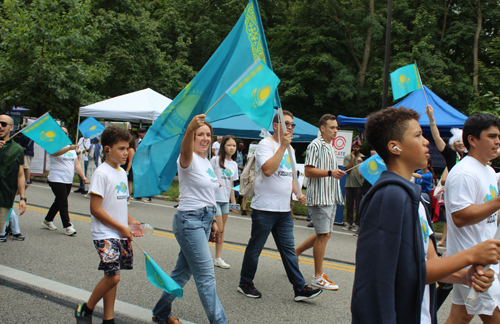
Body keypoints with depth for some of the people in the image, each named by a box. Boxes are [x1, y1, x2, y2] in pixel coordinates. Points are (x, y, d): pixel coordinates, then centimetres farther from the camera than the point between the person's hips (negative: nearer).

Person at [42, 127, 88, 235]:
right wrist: (69, 148, -49)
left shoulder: (72, 148, 16)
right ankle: (67, 226, -5)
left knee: (59, 202, 16)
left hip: (68, 181, 7)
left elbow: (76, 164, 15)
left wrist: (83, 176, 2)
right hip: (56, 180, -7)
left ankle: (47, 221, 31)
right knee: (63, 203, -9)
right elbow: (56, 152, -30)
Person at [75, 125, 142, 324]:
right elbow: (95, 209, -17)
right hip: (105, 234, -8)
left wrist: (131, 222, 4)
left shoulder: (122, 173, 11)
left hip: (121, 234, 8)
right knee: (113, 276, -12)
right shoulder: (102, 173, -14)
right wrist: (121, 228, -15)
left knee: (112, 276, 11)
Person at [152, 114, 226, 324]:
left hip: (204, 220, 9)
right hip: (189, 221, -9)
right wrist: (190, 128, -57)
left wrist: (212, 219, 22)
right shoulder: (189, 160, -13)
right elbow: (185, 153, -39)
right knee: (206, 276, -6)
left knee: (183, 271, 18)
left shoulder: (207, 163, 14)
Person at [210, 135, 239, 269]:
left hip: (225, 200, 6)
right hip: (214, 198, -6)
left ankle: (218, 258, 14)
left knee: (221, 230, 8)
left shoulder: (234, 165, 11)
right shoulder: (215, 160, -7)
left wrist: (233, 202, 13)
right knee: (219, 229, -8)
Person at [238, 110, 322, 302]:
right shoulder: (266, 144, -9)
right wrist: (283, 146, -23)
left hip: (284, 209, 7)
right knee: (255, 248, 5)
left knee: (288, 248, 8)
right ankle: (245, 284, 20)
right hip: (264, 208, -7)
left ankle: (300, 288, 10)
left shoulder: (289, 148, 17)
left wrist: (298, 193, 9)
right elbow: (268, 170, -25)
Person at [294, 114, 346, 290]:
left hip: (330, 197, 10)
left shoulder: (330, 147, 20)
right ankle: (318, 277, 4)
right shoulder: (315, 145, -10)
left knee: (324, 234, 11)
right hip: (319, 198, -9)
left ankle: (295, 252, 26)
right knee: (323, 235, -6)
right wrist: (330, 173, -25)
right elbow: (308, 171, -18)